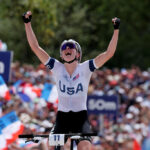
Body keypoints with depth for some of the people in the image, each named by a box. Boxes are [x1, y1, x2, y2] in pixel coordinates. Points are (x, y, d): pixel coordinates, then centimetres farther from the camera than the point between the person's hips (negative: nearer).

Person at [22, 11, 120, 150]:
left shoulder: (85, 68, -2)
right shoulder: (57, 68, 1)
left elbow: (109, 53, -9)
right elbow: (35, 47, -1)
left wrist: (116, 30, -15)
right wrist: (27, 23, -6)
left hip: (80, 117, -1)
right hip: (62, 116, 1)